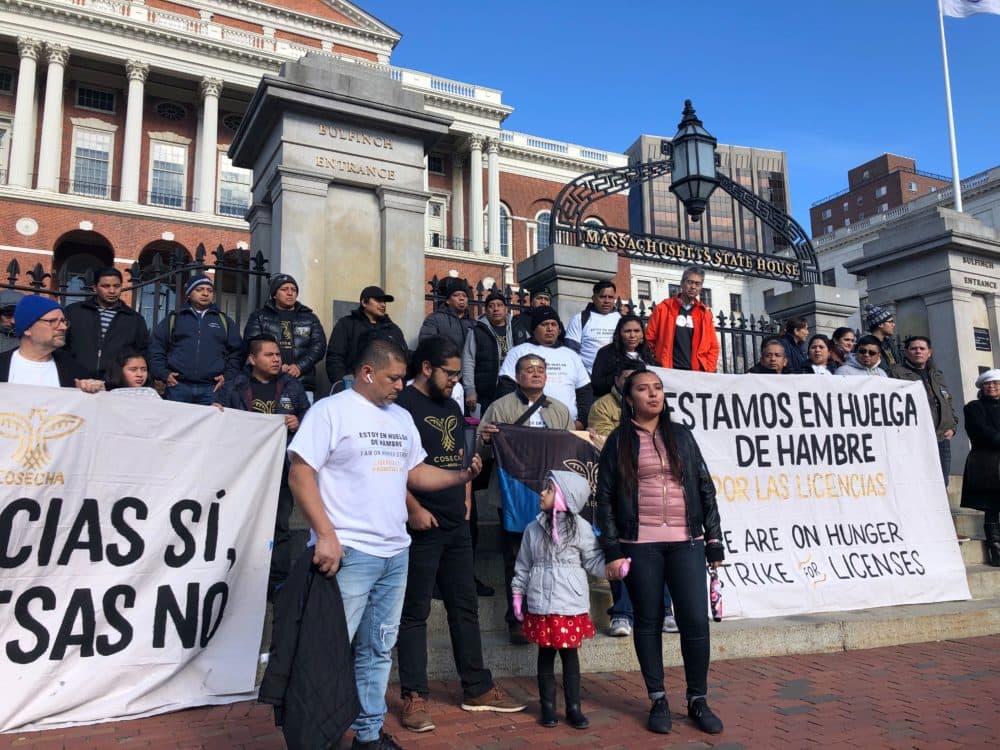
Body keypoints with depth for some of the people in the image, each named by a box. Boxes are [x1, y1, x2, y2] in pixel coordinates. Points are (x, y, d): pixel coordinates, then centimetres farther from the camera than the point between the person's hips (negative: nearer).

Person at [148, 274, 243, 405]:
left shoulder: (225, 321, 17)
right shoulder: (173, 319, 16)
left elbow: (236, 352, 14)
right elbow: (156, 348, 13)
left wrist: (228, 376, 1)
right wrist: (164, 374, 1)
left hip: (212, 389, 0)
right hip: (178, 386, 0)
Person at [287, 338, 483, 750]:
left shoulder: (401, 417, 14)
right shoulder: (331, 410, -7)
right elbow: (300, 474, -12)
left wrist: (461, 476, 2)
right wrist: (326, 535, -18)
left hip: (396, 552, 7)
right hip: (349, 552, -7)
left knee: (379, 650, 15)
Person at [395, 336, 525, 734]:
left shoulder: (452, 407, 16)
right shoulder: (402, 405, -9)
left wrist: (466, 499, 13)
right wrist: (413, 508, -20)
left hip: (457, 524, 8)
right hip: (422, 525, -8)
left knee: (465, 607, 13)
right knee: (414, 612, 2)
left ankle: (477, 688, 24)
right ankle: (413, 696, 13)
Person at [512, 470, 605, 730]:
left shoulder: (580, 528, -2)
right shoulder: (534, 528, 5)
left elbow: (594, 561, 0)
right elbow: (523, 565, 11)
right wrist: (518, 594, 10)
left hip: (571, 604, -2)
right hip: (541, 604, 2)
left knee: (570, 654, 6)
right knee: (546, 653, 9)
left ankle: (573, 707, 18)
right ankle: (548, 706, 21)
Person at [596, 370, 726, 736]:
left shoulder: (681, 435, 11)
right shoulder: (618, 441, 3)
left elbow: (705, 488, 11)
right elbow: (605, 498, 1)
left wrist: (714, 540, 5)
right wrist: (612, 550, -6)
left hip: (686, 542, 2)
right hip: (639, 544, -2)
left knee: (695, 620, -1)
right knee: (648, 621, 6)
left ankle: (698, 700, 17)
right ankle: (658, 700, 20)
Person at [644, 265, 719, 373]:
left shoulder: (705, 313, 12)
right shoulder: (663, 308, 4)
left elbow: (713, 346, 13)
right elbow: (649, 339, 3)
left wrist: (707, 372, -1)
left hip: (696, 373, 3)